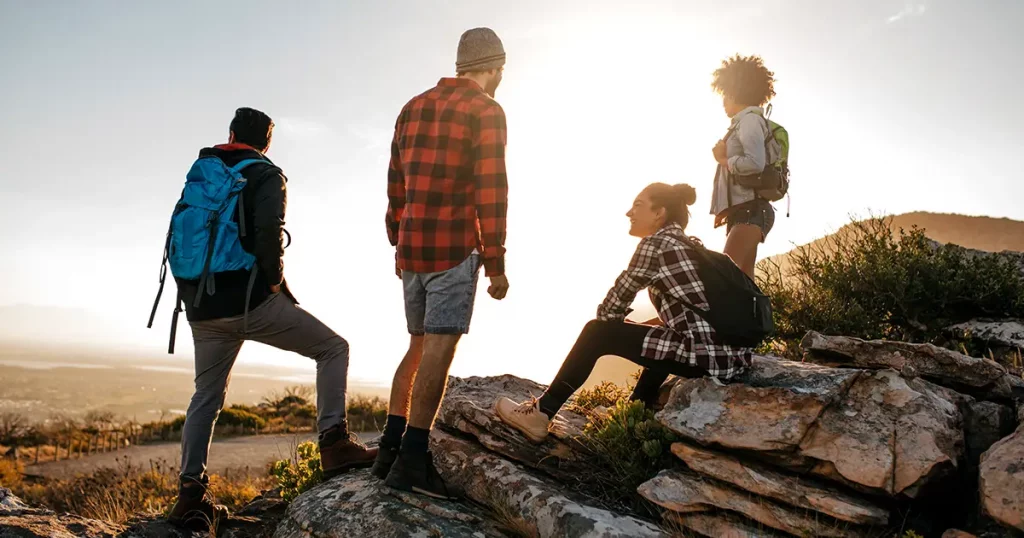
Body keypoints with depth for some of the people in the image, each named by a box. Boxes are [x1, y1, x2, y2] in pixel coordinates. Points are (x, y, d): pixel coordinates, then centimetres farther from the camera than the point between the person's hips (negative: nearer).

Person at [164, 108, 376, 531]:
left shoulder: (199, 175, 18)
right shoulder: (266, 176, -1)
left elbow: (176, 238, 18)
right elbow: (268, 231, -21)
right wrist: (275, 278, -7)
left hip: (204, 310, 6)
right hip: (252, 301, -6)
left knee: (206, 397, 19)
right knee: (333, 349, 6)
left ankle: (191, 493, 12)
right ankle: (335, 444, -8)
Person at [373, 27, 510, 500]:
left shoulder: (413, 107, 17)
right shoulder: (486, 110, -4)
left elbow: (396, 188, 17)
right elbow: (491, 192, -11)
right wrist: (495, 264, -8)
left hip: (412, 249, 7)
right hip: (455, 248, -7)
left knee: (419, 346, 14)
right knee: (439, 349, -8)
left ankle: (390, 451, 14)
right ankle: (412, 462, -9)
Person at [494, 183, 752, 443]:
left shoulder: (655, 243, -5)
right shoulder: (690, 245, 20)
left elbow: (609, 310, -1)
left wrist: (620, 328, 20)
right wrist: (639, 326, 21)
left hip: (708, 354, -9)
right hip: (732, 353, 9)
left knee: (598, 332, 1)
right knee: (659, 335, 35)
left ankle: (542, 413, 9)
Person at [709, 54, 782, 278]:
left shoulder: (749, 120, -5)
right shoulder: (743, 124, 22)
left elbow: (755, 163, -20)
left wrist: (723, 160, -4)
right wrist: (726, 209, 7)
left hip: (750, 210, -9)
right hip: (743, 210, 9)